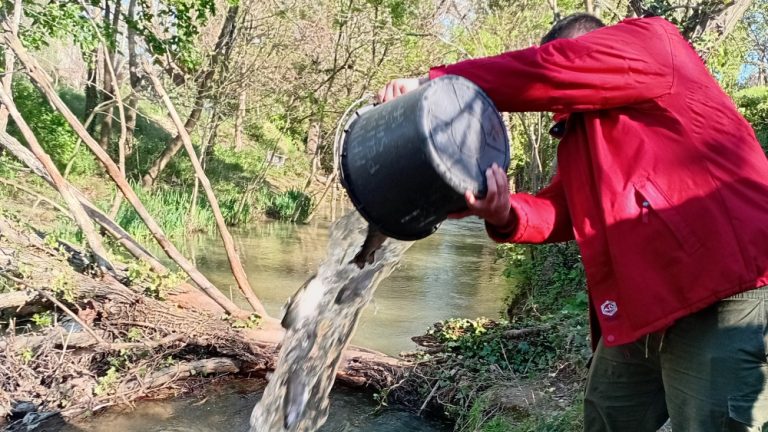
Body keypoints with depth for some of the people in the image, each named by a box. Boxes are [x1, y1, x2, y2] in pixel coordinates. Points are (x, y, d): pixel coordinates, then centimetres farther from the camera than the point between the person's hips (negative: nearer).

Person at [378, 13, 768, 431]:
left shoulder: (653, 44, 0)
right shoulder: (580, 135, 21)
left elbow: (549, 71, -14)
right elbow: (561, 212, 9)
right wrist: (504, 214, -12)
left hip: (722, 300, -9)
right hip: (636, 317, 9)